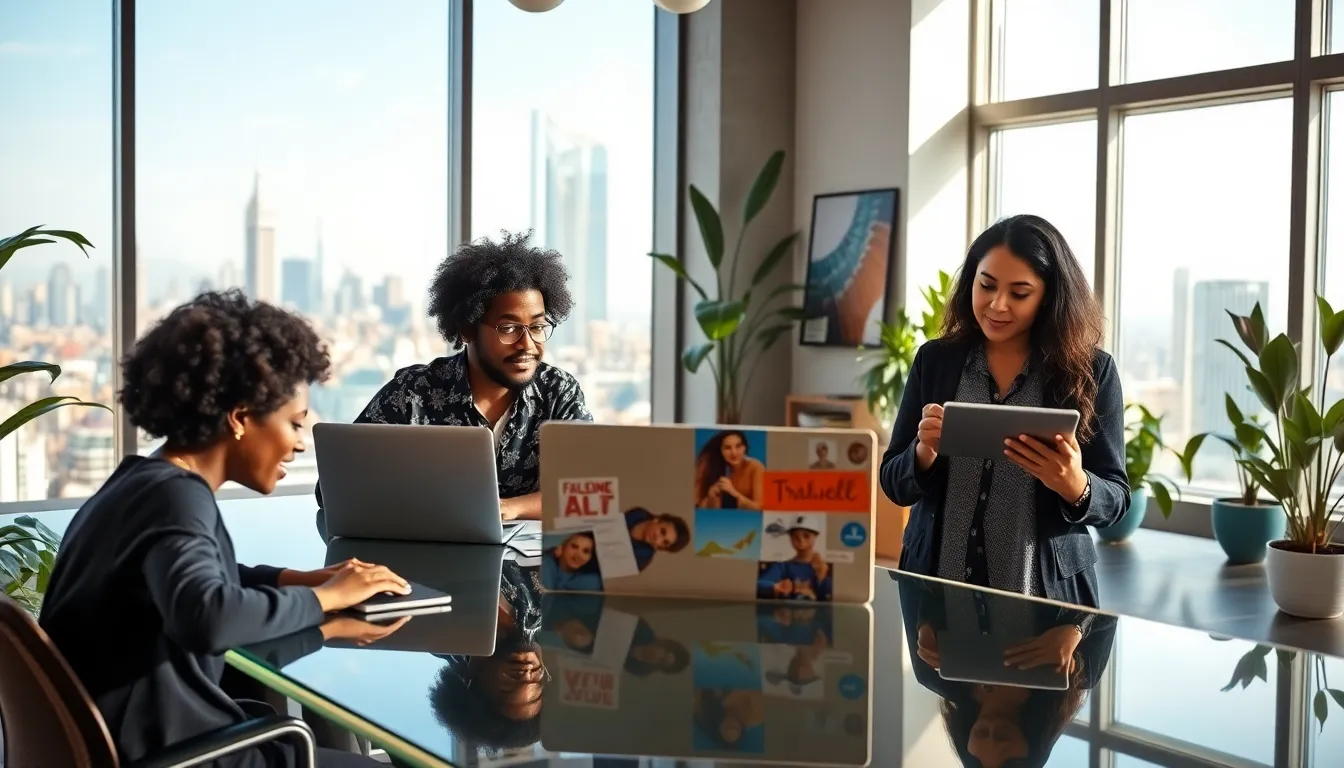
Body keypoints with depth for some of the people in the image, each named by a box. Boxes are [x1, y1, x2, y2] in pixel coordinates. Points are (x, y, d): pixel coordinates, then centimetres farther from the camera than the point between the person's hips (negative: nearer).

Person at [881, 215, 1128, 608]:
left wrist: (1075, 487, -23)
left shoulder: (1090, 370, -4)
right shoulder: (934, 360, 1)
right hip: (935, 586, 2)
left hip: (1046, 593, -1)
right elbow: (894, 485, 1)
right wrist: (924, 452, -19)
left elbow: (1116, 497, -2)